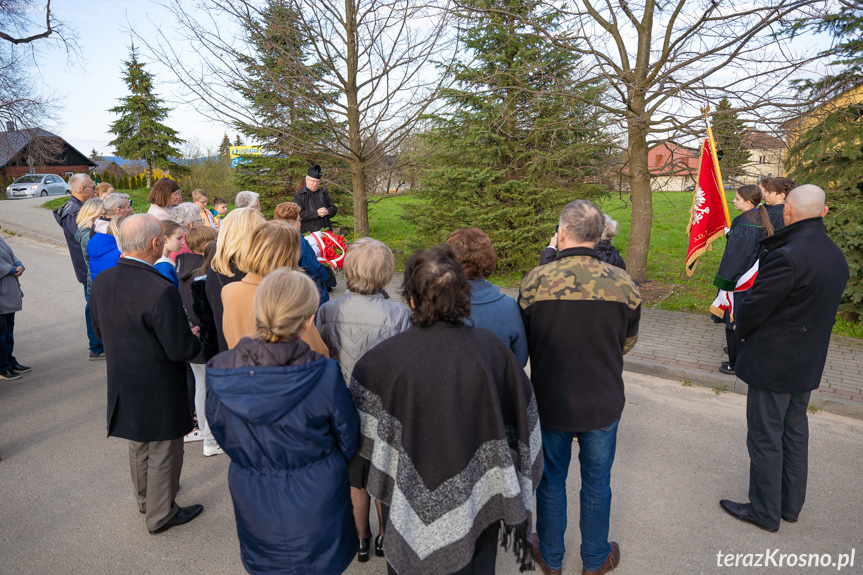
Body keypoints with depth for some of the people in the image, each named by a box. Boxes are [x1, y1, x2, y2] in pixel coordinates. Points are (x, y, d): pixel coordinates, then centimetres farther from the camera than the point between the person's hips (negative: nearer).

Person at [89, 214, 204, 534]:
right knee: (163, 453, 14)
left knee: (139, 446, 28)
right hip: (158, 390, -7)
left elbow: (100, 330, 8)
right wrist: (196, 341, -5)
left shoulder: (101, 282, -7)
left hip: (122, 385, 8)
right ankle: (161, 515, 32)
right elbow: (181, 349, -26)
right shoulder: (160, 291, -31)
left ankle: (144, 498, 50)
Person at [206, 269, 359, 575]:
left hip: (253, 501, 3)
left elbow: (221, 434, -2)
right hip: (314, 502, -2)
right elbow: (348, 442, -13)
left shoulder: (220, 373, -20)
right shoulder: (324, 375, -28)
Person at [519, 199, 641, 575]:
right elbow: (627, 343, 1)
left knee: (550, 480, 19)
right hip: (603, 403, 1)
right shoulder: (623, 283, -14)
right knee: (597, 483, 20)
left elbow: (523, 344, -5)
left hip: (550, 402, 0)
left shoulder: (535, 280, -17)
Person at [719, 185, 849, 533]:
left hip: (773, 363, -9)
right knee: (795, 432, 21)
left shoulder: (787, 257, -26)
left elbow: (753, 307, -20)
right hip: (808, 362, 9)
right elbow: (825, 309, 11)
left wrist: (742, 330, 0)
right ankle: (791, 504, 36)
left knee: (765, 437, 6)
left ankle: (765, 511, 21)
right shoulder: (836, 256, 4)